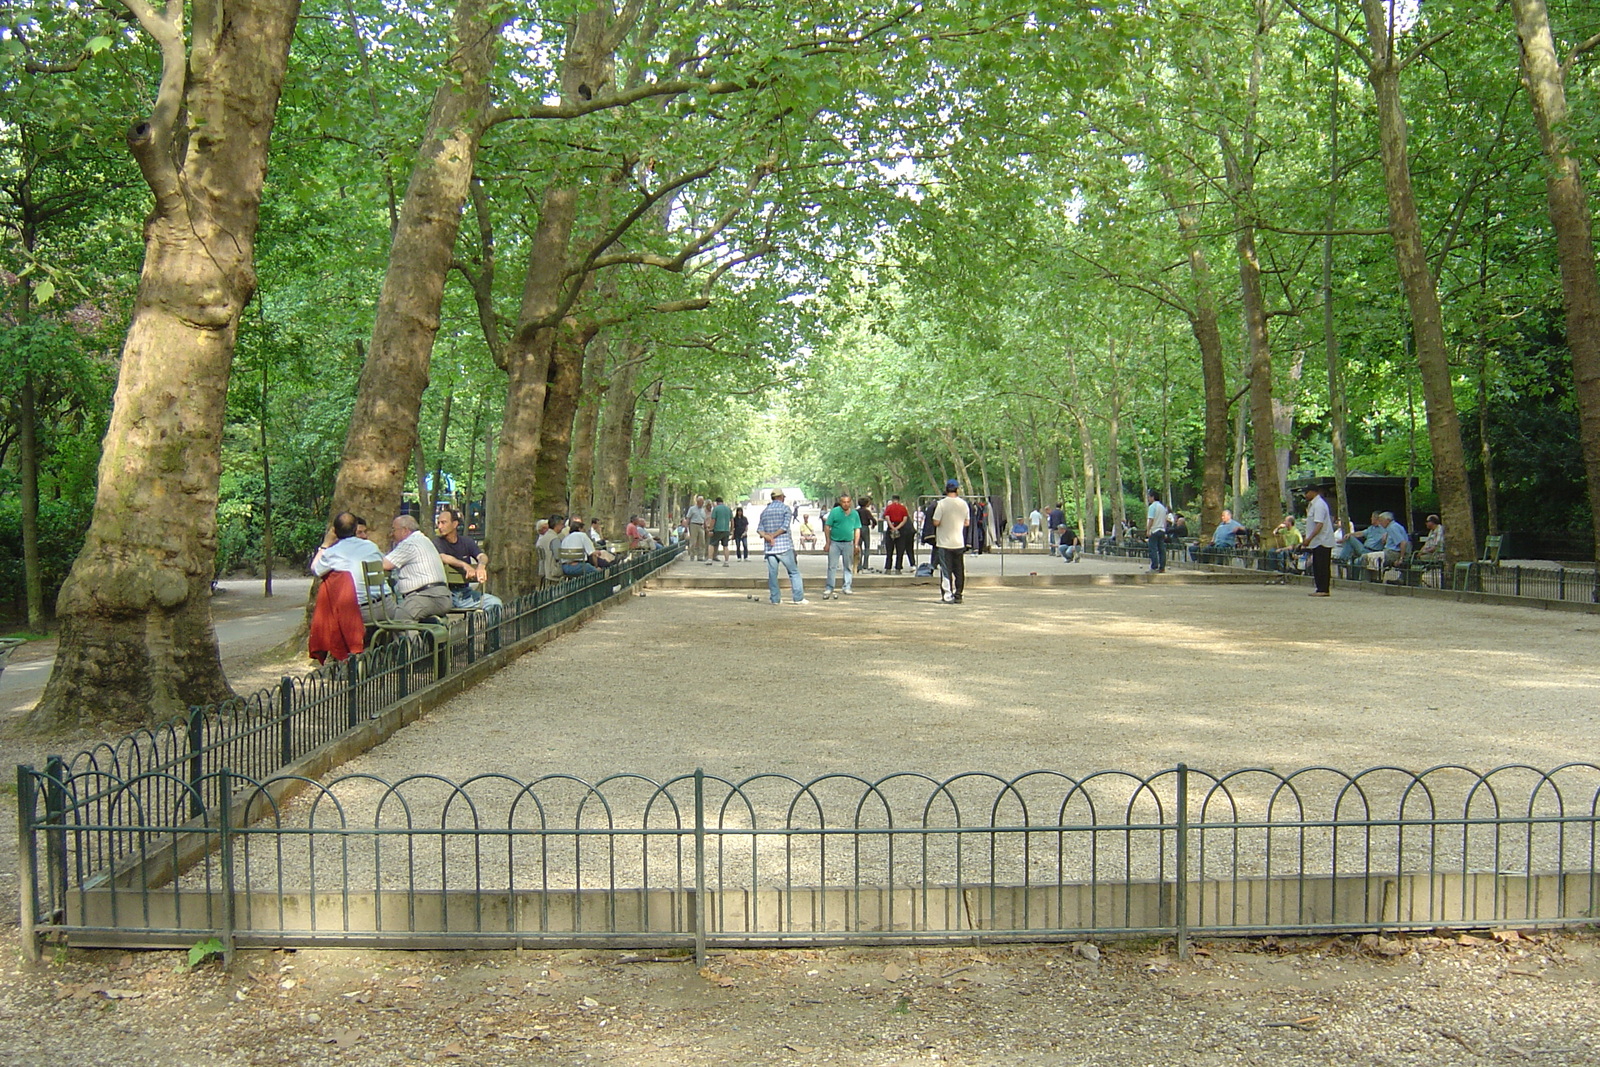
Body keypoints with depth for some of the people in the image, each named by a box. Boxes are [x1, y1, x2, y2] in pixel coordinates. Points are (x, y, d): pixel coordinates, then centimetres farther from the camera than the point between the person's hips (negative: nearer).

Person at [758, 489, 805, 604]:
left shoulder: (765, 511, 14)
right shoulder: (785, 508, 1)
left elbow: (759, 529, 4)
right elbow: (785, 526, -11)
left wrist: (767, 536, -11)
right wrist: (773, 536, -8)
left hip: (769, 548, 4)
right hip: (784, 546, -4)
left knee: (772, 573, 6)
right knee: (794, 572, 2)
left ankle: (775, 598, 6)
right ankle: (798, 598, -1)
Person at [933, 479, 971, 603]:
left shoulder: (942, 504, -12)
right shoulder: (964, 504, 1)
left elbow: (936, 522, -14)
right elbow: (967, 523, 8)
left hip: (944, 542, -3)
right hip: (959, 542, 3)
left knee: (945, 570, 1)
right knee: (959, 570, 11)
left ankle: (947, 595, -2)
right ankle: (958, 595, 15)